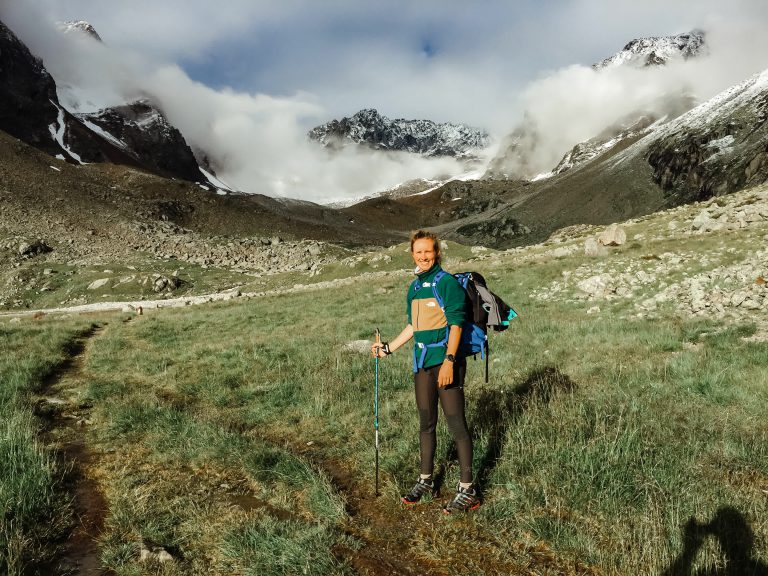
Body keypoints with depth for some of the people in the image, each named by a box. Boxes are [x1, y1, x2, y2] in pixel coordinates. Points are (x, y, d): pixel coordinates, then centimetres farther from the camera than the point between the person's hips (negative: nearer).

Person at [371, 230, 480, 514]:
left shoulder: (448, 283, -8)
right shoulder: (414, 288, 15)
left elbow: (456, 324, -13)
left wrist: (449, 360, -21)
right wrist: (387, 348, 24)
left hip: (446, 362, -7)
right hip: (422, 363, 7)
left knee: (456, 423, -4)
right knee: (426, 423, 15)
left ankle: (467, 490, 7)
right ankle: (425, 480, 30)